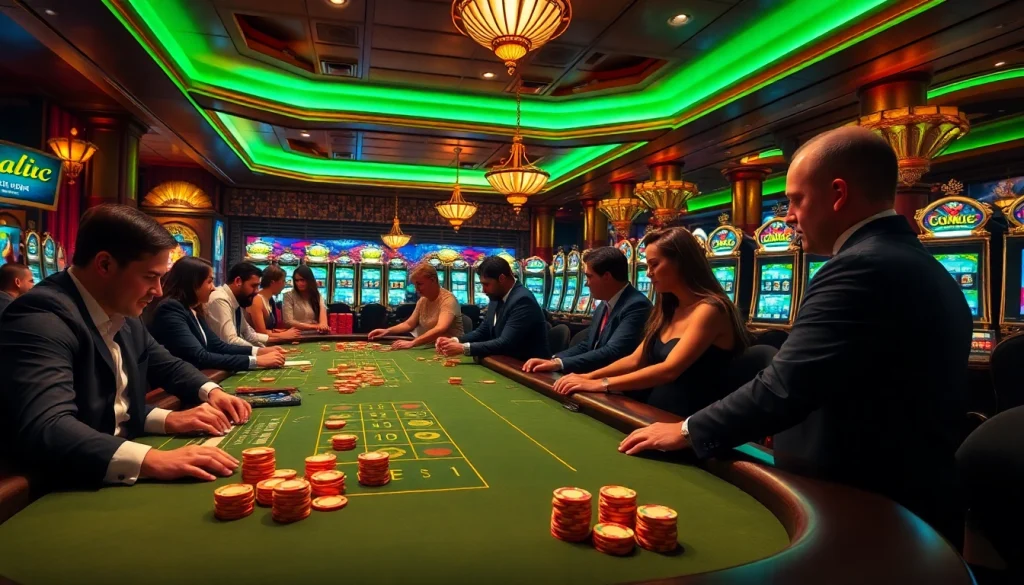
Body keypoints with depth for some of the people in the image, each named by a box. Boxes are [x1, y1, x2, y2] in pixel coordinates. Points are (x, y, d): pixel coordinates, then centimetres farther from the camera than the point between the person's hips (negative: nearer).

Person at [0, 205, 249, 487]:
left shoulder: (122, 311, 5)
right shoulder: (41, 315, -21)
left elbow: (167, 365, 20)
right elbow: (46, 430, -34)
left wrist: (212, 392, 0)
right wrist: (151, 459, -44)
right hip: (66, 489, -8)